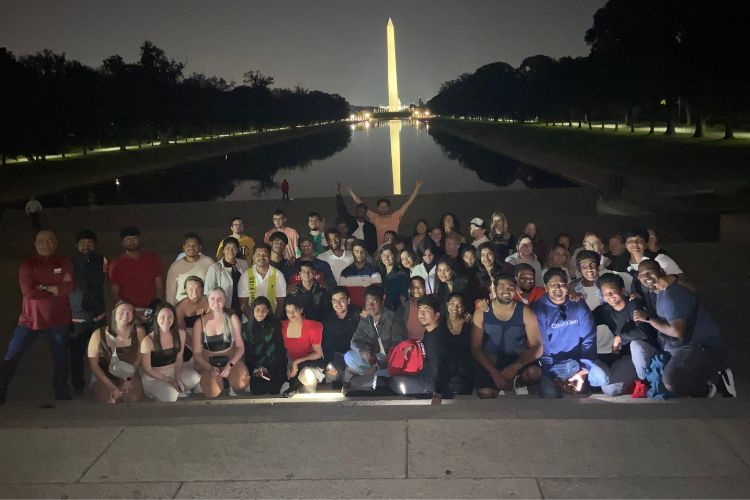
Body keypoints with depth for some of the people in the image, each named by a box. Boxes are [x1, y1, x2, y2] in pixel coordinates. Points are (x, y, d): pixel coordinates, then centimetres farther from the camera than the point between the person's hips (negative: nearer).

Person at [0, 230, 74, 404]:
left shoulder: (64, 264, 2)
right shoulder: (27, 265, -1)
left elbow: (69, 288, -12)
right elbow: (29, 293, -14)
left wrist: (43, 287, -13)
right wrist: (55, 290, -12)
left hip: (59, 321, 1)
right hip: (30, 320, 0)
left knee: (61, 361, 7)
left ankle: (62, 397, 18)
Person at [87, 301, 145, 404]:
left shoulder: (138, 332, -13)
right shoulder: (99, 335, -15)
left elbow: (140, 357, -1)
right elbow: (93, 364, -8)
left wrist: (128, 379, -9)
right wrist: (110, 385, -16)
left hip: (129, 375, 1)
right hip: (103, 376, -1)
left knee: (134, 398, -23)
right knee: (109, 400, -27)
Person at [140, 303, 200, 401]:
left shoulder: (180, 334, -8)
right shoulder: (148, 341, -20)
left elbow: (179, 359, 5)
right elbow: (147, 369, -11)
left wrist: (177, 377, -11)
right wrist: (169, 380, -15)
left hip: (174, 371, 5)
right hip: (153, 377, -5)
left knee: (198, 379, -20)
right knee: (170, 395, -33)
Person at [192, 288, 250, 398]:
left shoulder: (232, 318, -3)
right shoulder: (200, 323, -3)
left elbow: (240, 347, -2)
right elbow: (197, 353, -2)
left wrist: (229, 365, -17)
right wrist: (210, 368, -18)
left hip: (230, 360, 0)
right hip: (208, 363, 0)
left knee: (242, 382, -30)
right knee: (211, 393, -27)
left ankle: (233, 387, 7)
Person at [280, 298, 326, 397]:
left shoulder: (312, 327, -17)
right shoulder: (283, 326, -6)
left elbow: (318, 354, -12)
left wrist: (298, 362, -20)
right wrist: (290, 368, -9)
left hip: (312, 362, -3)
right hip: (292, 363, 3)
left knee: (307, 376, -38)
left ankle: (293, 387, -5)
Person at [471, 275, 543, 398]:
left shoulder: (525, 312, -7)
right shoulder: (481, 312, -5)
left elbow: (537, 347, -12)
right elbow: (476, 347, -7)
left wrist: (515, 366, -29)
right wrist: (494, 373, -21)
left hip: (518, 359, 1)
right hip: (490, 361, -1)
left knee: (535, 372, -32)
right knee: (485, 393, -28)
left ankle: (513, 382, 3)